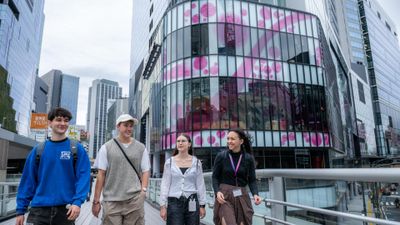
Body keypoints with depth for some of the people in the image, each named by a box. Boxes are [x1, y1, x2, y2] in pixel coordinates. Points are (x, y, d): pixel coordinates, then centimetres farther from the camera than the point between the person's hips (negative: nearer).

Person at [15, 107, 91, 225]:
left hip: (66, 210, -1)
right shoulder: (38, 150, 4)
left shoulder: (77, 149, -2)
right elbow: (28, 180, 5)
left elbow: (83, 177, -8)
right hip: (39, 209, 1)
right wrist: (21, 210, 3)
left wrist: (77, 202, -19)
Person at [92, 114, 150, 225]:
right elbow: (101, 174, 2)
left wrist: (143, 190, -6)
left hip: (135, 200, 1)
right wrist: (96, 200, 1)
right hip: (111, 201, -1)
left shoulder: (141, 148, 7)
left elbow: (145, 171, 9)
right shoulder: (106, 147, 3)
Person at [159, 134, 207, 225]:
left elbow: (200, 184, 5)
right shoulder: (169, 162, 2)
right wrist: (163, 205, -1)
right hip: (174, 202, 0)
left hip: (192, 202, 1)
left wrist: (202, 205, 4)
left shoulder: (196, 162, 2)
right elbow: (165, 184, 2)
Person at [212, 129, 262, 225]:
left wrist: (255, 194, -13)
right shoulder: (221, 156, -4)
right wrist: (217, 192, -15)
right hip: (224, 196, -2)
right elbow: (215, 177, 1)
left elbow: (252, 180, 3)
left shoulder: (248, 158, -1)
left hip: (242, 197, 2)